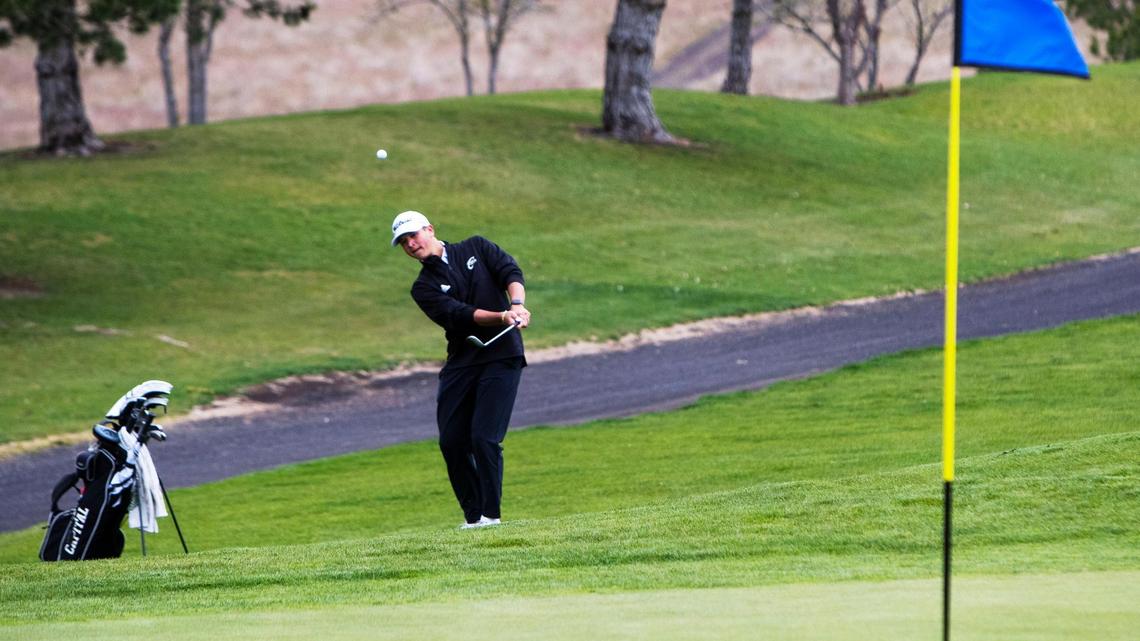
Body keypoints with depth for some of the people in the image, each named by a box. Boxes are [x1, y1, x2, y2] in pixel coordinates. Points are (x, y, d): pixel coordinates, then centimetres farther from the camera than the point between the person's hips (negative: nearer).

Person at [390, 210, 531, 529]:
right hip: (461, 362, 3)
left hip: (501, 358, -3)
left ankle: (491, 514, -6)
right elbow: (459, 315, -12)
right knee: (452, 441, -2)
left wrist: (517, 304, -28)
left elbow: (511, 272, -7)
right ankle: (473, 515, 12)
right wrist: (502, 316, -27)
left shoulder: (475, 248, 7)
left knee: (484, 437, -14)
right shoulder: (424, 288, 5)